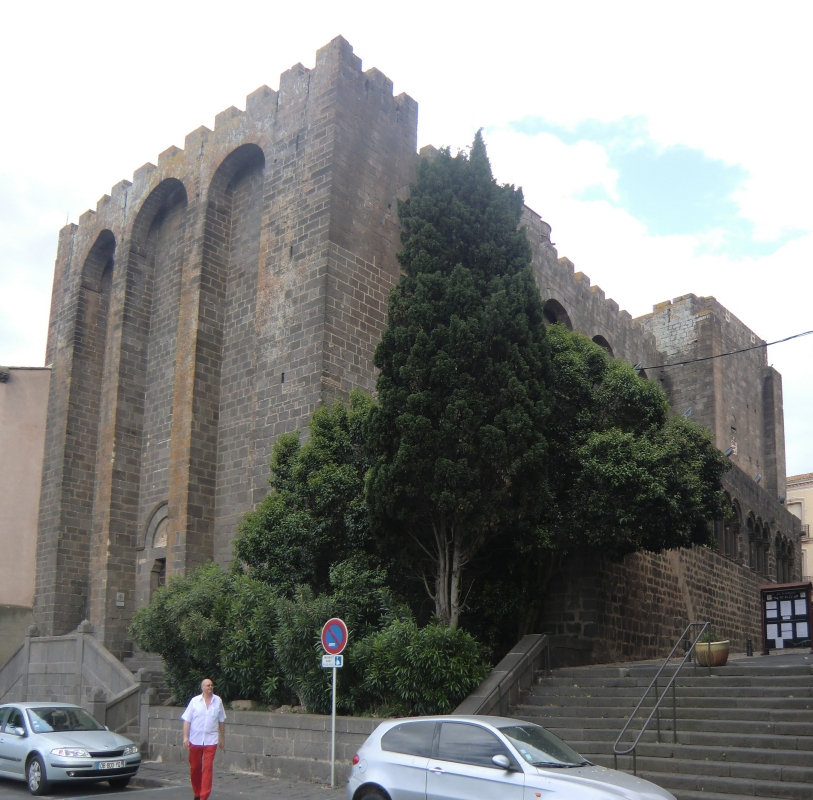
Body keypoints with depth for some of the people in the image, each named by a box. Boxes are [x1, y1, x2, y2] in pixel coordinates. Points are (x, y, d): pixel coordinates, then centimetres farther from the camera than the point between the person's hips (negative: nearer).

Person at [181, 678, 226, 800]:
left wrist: (222, 738, 14)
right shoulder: (195, 701, 0)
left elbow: (221, 721, 12)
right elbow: (187, 720, 0)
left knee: (207, 768, -7)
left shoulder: (218, 701, 4)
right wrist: (185, 737, -8)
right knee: (195, 767, 10)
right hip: (195, 740, 1)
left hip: (211, 740, 0)